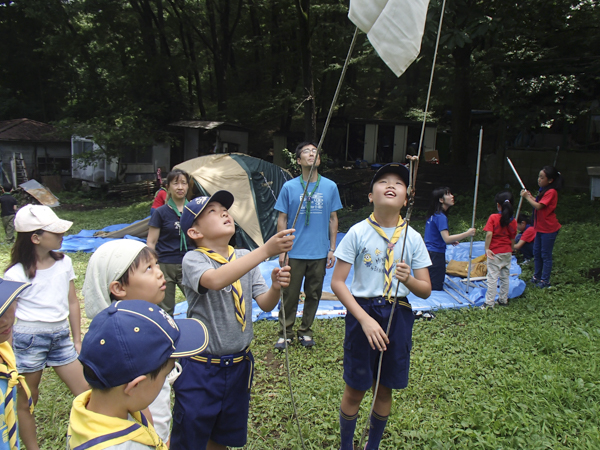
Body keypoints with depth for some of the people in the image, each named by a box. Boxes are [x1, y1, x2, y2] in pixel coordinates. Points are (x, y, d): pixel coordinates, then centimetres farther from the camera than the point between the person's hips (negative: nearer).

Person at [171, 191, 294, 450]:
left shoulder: (244, 258, 1)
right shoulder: (193, 259, -15)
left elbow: (265, 304, -2)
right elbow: (216, 280, -38)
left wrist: (275, 287, -24)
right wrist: (266, 250, -40)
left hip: (239, 365, 5)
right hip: (201, 367, -5)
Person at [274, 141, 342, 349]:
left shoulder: (330, 186, 2)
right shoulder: (289, 187, -3)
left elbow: (333, 219, 7)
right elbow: (282, 220, 1)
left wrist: (332, 249, 5)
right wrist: (282, 250, -3)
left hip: (319, 254, 2)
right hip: (295, 253, -2)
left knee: (313, 294, 12)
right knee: (290, 294, 5)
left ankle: (305, 332, 29)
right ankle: (285, 333, 22)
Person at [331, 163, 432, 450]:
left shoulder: (413, 238, -2)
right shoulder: (358, 233, -9)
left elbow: (426, 291, 2)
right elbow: (337, 282, -9)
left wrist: (408, 279, -21)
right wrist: (365, 319, -18)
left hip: (398, 316, 3)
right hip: (363, 312, -2)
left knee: (385, 389, 16)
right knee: (355, 390, 9)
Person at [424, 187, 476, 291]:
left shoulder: (433, 214, 12)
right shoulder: (441, 216, -17)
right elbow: (446, 238, -24)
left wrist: (451, 241, 13)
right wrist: (467, 234, -20)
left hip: (429, 252, 10)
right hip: (436, 254, -10)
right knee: (436, 288, -4)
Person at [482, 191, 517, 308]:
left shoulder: (493, 218, -13)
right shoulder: (513, 221, 1)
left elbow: (489, 234, -22)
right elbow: (512, 239, 7)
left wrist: (487, 248, -16)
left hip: (495, 253, -5)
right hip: (507, 253, 5)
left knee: (492, 278, -3)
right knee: (505, 277, 16)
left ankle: (489, 303, 0)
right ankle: (503, 300, 27)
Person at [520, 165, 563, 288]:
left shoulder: (551, 192, -20)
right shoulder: (543, 190, 9)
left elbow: (538, 206, -25)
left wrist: (527, 197, -15)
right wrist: (530, 196, 0)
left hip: (549, 229, -9)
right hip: (540, 227, 9)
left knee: (545, 255, 1)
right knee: (536, 252, 16)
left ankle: (545, 281, 11)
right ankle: (537, 277, 28)